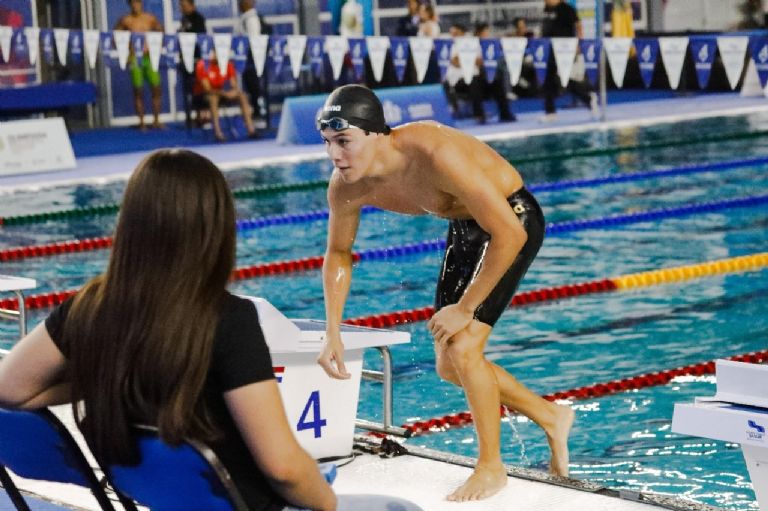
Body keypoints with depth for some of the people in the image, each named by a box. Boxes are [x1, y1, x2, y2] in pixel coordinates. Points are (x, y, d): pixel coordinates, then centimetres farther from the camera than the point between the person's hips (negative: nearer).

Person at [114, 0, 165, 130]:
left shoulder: (150, 19, 4)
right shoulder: (125, 21, -1)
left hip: (149, 56, 2)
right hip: (134, 58, -2)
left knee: (156, 89, -1)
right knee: (138, 91, -1)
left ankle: (156, 121, 10)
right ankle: (141, 122, 6)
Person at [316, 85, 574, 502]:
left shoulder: (436, 155, -39)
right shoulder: (346, 187, -19)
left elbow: (509, 235, -35)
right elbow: (338, 255, 2)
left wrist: (465, 308, -28)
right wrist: (332, 334, -7)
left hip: (512, 219, -7)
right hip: (465, 228, 7)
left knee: (463, 346, -18)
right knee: (449, 366, 9)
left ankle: (491, 466, 2)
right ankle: (551, 418, 31)